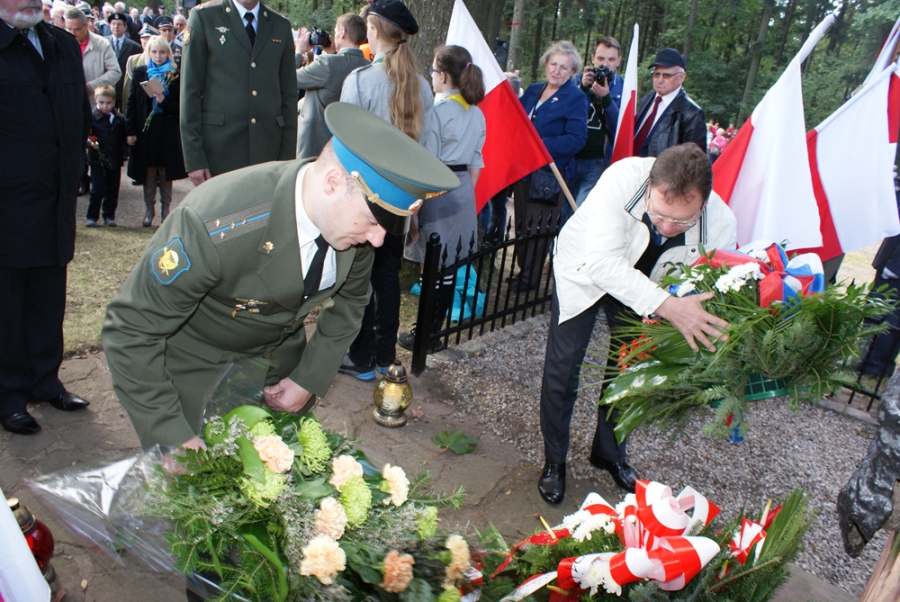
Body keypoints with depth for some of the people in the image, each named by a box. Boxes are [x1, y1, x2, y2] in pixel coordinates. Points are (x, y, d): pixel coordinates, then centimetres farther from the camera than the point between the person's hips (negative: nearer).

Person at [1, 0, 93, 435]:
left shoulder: (64, 47, 13)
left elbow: (81, 115, 19)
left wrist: (72, 173, 13)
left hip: (56, 202, 6)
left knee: (49, 298, 14)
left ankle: (45, 380, 29)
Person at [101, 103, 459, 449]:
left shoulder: (356, 214, -20)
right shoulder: (215, 226, -37)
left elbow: (349, 300, -1)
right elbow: (131, 332, -27)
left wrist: (310, 379, -4)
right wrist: (173, 439, -26)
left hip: (281, 358, 5)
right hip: (197, 365, -4)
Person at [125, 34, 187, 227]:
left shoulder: (176, 76, 1)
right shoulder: (140, 73, 5)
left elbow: (179, 105, 0)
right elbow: (131, 103, 3)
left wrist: (164, 101, -19)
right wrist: (130, 131, -3)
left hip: (167, 130, -1)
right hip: (145, 129, 1)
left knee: (166, 171, 4)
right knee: (148, 171, 5)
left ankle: (165, 209, 14)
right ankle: (149, 209, 14)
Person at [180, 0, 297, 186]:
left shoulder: (281, 26, 11)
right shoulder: (204, 16, 3)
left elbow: (289, 95, 10)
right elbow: (190, 90, -1)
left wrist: (288, 156, 4)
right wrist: (194, 157, -7)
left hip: (269, 150, 2)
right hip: (219, 149, -2)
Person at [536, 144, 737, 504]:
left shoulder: (721, 226, -30)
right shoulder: (623, 178, -41)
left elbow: (708, 293, -17)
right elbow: (601, 262, -45)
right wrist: (667, 307, -53)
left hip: (642, 288, 3)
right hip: (583, 272, -2)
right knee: (562, 370, -2)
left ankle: (609, 454, 38)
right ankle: (554, 461, 21)